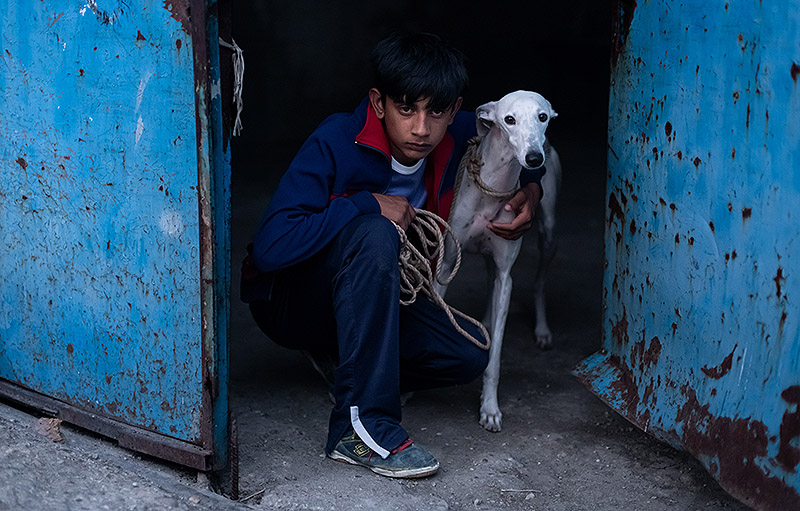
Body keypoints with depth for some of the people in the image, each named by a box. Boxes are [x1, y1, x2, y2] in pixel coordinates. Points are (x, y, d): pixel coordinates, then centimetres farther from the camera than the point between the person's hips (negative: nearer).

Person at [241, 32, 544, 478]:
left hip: (364, 299, 6)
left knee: (469, 355, -17)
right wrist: (367, 204, -31)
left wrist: (531, 188, -7)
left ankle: (344, 359, 8)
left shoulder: (458, 137, -10)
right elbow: (270, 248, -35)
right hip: (287, 300, -6)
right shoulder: (337, 143, -26)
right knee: (375, 233, -37)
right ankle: (362, 425, -35)